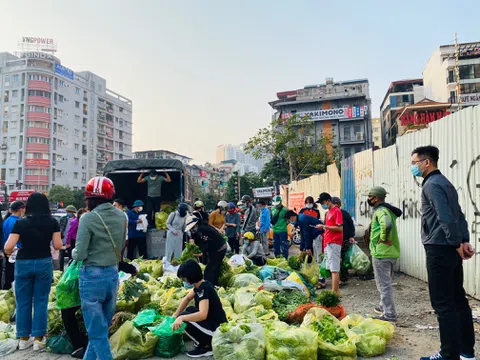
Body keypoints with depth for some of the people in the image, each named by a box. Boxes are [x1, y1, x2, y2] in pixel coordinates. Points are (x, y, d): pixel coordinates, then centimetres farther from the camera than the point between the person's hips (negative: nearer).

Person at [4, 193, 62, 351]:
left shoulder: (21, 223, -7)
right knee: (41, 301, 8)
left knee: (23, 302, 12)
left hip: (23, 264, 0)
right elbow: (58, 245, -4)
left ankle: (23, 338, 21)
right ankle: (38, 339, 10)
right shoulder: (52, 222, -5)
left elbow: (8, 247, -11)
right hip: (44, 263, 0)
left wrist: (9, 253, 11)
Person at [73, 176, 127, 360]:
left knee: (97, 332, 6)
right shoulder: (121, 216, 1)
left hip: (92, 276, -6)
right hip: (113, 274, 6)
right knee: (101, 328, 20)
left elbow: (80, 254, -15)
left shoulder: (89, 218, -16)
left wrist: (74, 251, 6)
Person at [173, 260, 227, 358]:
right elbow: (187, 299, 16)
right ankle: (206, 341, 14)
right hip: (212, 321, 10)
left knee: (183, 319, -11)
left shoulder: (204, 289, -24)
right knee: (190, 310, 20)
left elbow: (203, 315, -37)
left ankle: (206, 347, 0)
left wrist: (181, 318, -38)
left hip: (216, 330, -10)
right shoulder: (201, 284, 4)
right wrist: (175, 315, 7)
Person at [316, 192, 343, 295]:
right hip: (328, 243, 9)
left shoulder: (336, 211, -10)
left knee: (334, 269, -8)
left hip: (334, 243, -9)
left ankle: (334, 292, -7)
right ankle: (337, 290, 19)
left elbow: (340, 228, -18)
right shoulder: (329, 212, 17)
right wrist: (323, 228, 9)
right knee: (332, 268, 12)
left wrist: (324, 226, -17)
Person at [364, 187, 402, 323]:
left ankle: (389, 314, 1)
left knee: (384, 284, -3)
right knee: (386, 282, 22)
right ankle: (384, 306, 37)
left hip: (381, 253, -10)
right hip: (391, 252, 10)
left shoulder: (380, 211, -17)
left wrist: (383, 239, -24)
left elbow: (387, 225, -37)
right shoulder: (388, 210, 14)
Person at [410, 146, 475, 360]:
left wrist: (457, 244, -13)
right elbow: (459, 216, 15)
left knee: (442, 304, -3)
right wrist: (465, 241, 9)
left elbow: (446, 218, -22)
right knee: (458, 299, 15)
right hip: (451, 249, 10)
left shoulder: (432, 184, -13)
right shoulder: (444, 182, 18)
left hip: (439, 250, -10)